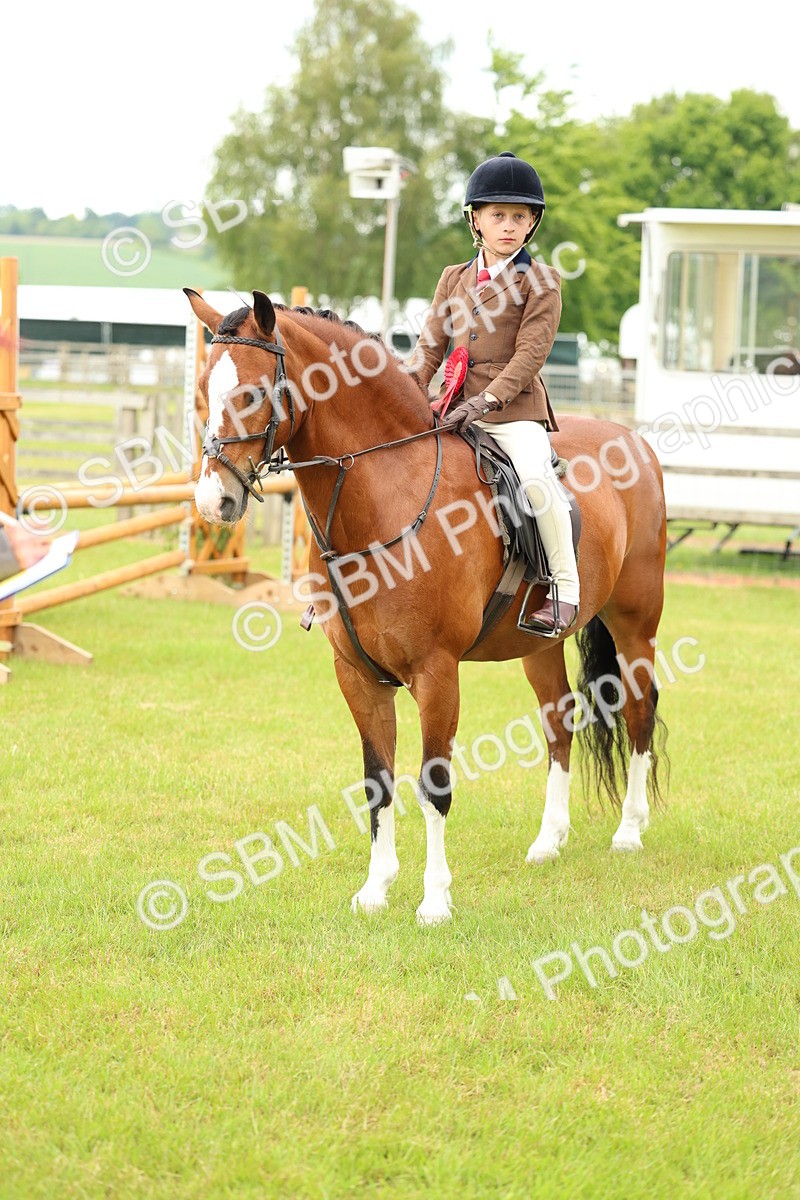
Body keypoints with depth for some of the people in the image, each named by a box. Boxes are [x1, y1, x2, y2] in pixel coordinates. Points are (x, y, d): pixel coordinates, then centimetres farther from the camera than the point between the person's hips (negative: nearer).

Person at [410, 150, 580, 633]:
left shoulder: (541, 281, 0)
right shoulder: (455, 279, 15)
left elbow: (530, 354, -10)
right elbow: (431, 347, 13)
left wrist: (485, 402, -21)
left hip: (516, 410, -6)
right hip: (458, 409, 6)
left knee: (535, 476, -32)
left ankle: (566, 586, -20)